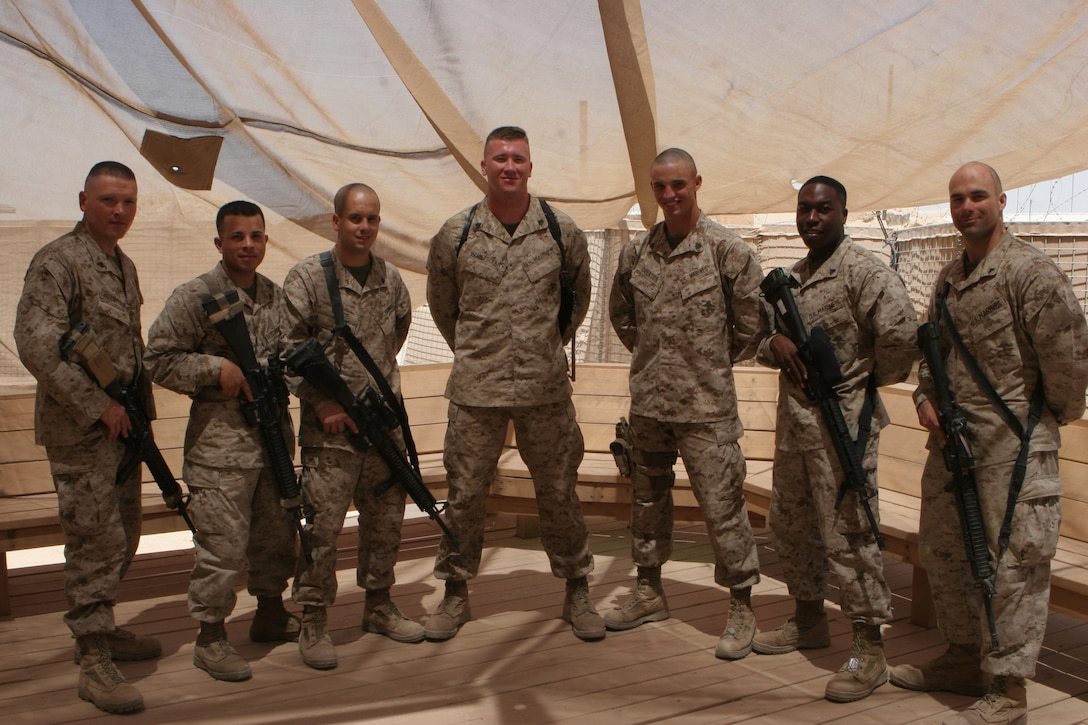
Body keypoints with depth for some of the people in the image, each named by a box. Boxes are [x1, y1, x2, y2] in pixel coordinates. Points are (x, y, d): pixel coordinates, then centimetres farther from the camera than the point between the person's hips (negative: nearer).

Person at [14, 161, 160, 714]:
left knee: (122, 537, 16)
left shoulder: (124, 265, 15)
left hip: (120, 423, 8)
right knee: (95, 540, -5)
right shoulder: (57, 262, -12)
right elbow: (36, 345, -21)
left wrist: (139, 408, 13)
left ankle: (99, 628, 33)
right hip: (79, 427, -8)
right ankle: (94, 664, 4)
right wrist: (98, 405, -19)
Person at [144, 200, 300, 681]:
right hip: (220, 440, -6)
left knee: (276, 531, 16)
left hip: (274, 433, 6)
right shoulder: (194, 298, -8)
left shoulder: (277, 295, 11)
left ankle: (270, 613, 35)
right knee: (222, 542, -3)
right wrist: (216, 368, -18)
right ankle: (210, 637, 13)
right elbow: (158, 359, -9)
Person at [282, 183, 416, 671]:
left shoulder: (391, 278, 9)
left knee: (385, 520, 12)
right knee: (322, 525, -4)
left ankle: (378, 606, 29)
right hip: (330, 428, -5)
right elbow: (289, 349, -8)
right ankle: (313, 623, 10)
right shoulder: (307, 276, -4)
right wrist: (321, 402, -13)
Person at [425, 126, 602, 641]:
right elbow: (441, 304, 15)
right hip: (475, 390, 0)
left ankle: (577, 592, 26)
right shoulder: (456, 233, 0)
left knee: (559, 492, 9)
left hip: (546, 389, 0)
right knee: (464, 493, 7)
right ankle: (455, 594, 25)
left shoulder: (562, 231, 1)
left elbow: (579, 298, 17)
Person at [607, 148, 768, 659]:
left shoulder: (727, 250, -7)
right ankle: (649, 591, 32)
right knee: (647, 497, 16)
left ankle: (741, 608, 14)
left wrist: (714, 363, 4)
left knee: (721, 505, -1)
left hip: (706, 406, -5)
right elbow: (620, 314, 21)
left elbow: (753, 324, -3)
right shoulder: (636, 253, 6)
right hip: (647, 401, 5)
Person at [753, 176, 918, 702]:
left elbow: (902, 332, -26)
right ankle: (809, 622, 36)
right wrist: (775, 344, -3)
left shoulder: (864, 270, -12)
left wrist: (875, 378, -10)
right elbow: (761, 340, 20)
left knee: (848, 535, -4)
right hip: (793, 421, 9)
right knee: (790, 527, 17)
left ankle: (869, 651, 8)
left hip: (842, 425, -9)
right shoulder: (793, 277, 15)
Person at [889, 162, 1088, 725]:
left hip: (1013, 441, -9)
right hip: (951, 440, 9)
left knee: (1012, 561, -2)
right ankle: (964, 658, 34)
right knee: (942, 550, 17)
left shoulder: (1030, 270, -12)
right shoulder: (948, 277, 14)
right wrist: (926, 398, 6)